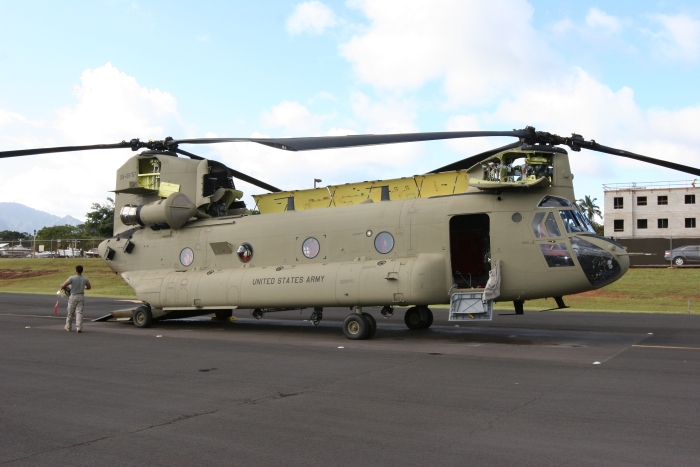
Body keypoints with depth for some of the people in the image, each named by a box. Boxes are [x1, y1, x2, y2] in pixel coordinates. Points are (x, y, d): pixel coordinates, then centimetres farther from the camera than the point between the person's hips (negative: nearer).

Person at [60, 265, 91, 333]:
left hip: (73, 297, -2)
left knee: (70, 312, 11)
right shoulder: (85, 279, 1)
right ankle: (79, 327, -12)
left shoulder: (72, 278, -11)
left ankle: (68, 327, 24)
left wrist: (62, 286, 10)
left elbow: (63, 285, -14)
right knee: (79, 312, 0)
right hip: (81, 296, 2)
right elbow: (89, 287, 16)